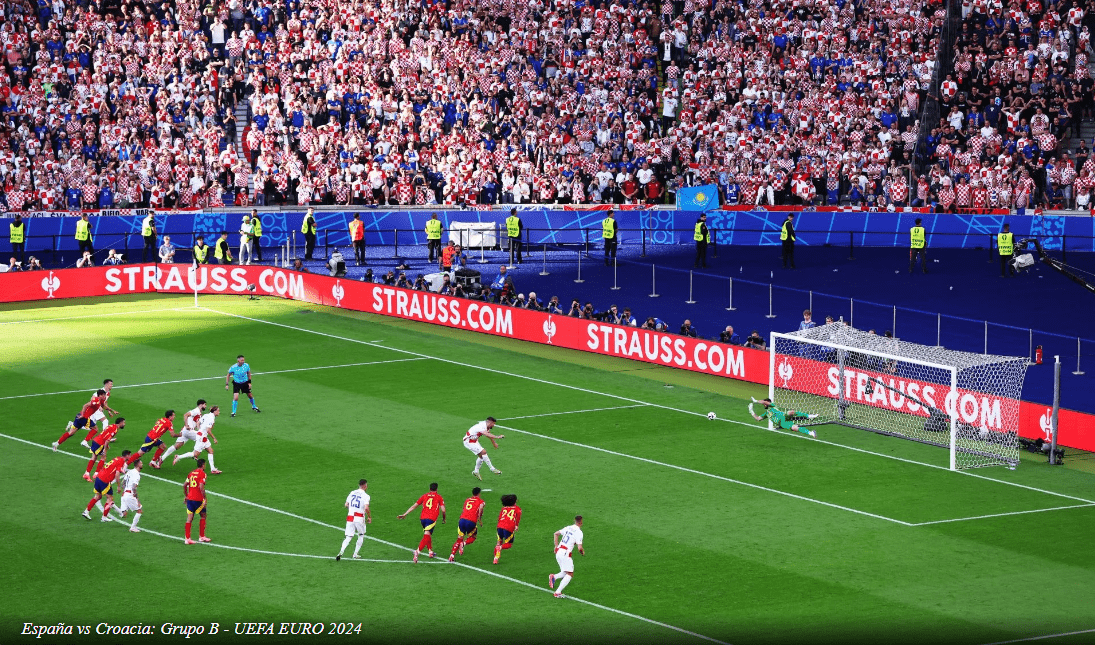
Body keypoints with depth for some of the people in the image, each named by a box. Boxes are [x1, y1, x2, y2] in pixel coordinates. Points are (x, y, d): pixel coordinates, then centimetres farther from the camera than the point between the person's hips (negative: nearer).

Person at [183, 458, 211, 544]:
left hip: (189, 498, 6)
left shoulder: (191, 473, 11)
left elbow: (184, 485, 11)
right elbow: (201, 487, -19)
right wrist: (205, 499, -14)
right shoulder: (202, 473, -9)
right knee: (203, 516, 12)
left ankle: (187, 538, 0)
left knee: (189, 518, 4)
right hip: (198, 499, -6)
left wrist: (185, 496, 21)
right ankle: (201, 536, 15)